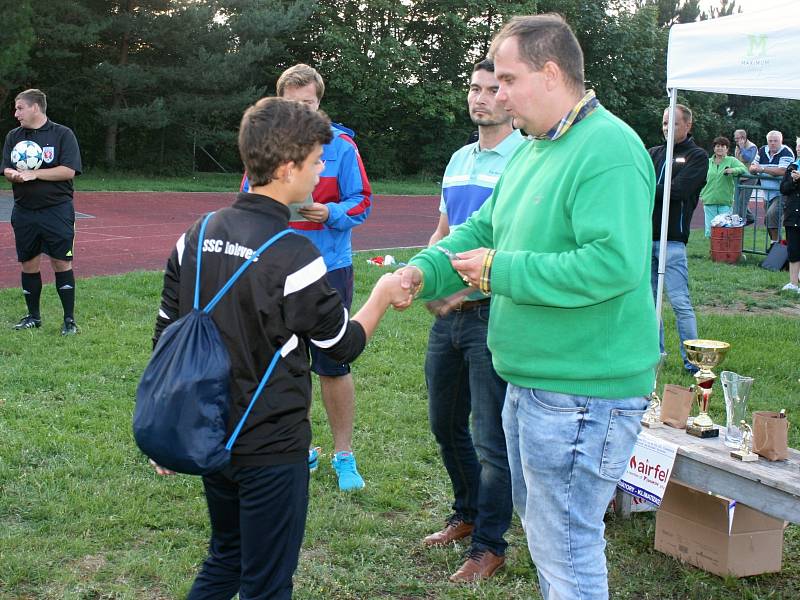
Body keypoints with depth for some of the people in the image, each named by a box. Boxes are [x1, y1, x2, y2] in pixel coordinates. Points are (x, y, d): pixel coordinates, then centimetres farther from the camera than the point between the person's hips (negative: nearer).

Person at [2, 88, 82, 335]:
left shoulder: (62, 134, -3)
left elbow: (69, 171, -12)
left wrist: (34, 174, -15)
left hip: (57, 210, -4)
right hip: (24, 211, 4)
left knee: (61, 262, -4)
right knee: (29, 263, 8)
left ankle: (69, 319, 4)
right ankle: (33, 316, 22)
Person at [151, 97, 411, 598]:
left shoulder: (197, 237, -1)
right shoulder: (293, 254, -20)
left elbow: (166, 338, 5)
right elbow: (345, 345, -8)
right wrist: (383, 295, 9)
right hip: (271, 447, -6)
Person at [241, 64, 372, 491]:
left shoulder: (341, 145, -3)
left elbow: (361, 201, -2)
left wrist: (330, 212, -21)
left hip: (328, 268, -3)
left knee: (332, 364, 1)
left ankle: (343, 455, 16)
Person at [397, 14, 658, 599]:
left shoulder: (608, 150, -20)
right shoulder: (531, 151, 12)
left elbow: (614, 263, -30)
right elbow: (482, 229, 16)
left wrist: (502, 271, -22)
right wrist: (424, 271, -3)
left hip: (584, 391, -10)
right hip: (533, 378, 10)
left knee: (564, 546, 0)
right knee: (539, 522, 24)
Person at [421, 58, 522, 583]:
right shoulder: (459, 160, 13)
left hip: (493, 312, -8)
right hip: (449, 312, 8)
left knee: (491, 437, 0)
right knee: (446, 424, 18)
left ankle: (490, 545, 15)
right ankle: (468, 514, 38)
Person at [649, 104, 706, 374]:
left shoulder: (697, 156, 2)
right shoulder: (653, 153, 17)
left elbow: (677, 191, -13)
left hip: (672, 240, -5)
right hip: (644, 235, 5)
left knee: (680, 302, -7)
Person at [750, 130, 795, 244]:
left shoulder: (786, 153, -10)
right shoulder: (762, 151, 10)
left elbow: (782, 171, -23)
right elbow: (752, 169, 13)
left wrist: (762, 169, -22)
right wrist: (754, 168, -12)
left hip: (782, 193, -7)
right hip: (767, 194, 7)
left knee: (772, 214, -26)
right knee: (767, 220, 10)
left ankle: (775, 242, -19)